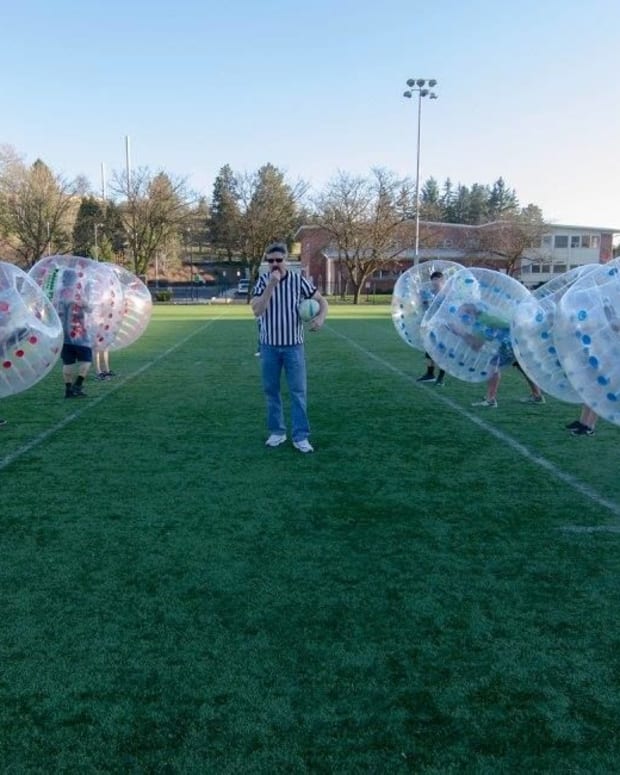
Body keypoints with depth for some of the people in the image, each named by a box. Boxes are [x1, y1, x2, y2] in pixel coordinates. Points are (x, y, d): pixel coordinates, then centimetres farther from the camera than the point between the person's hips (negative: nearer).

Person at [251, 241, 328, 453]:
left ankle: (300, 436, 3)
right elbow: (257, 311, -16)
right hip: (269, 346, 1)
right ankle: (277, 432, 21)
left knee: (298, 391, -2)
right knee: (271, 391, 8)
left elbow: (322, 301, 4)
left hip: (293, 345, -1)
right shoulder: (263, 281, -3)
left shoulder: (299, 281, -4)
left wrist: (321, 317, -18)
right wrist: (271, 285, -23)